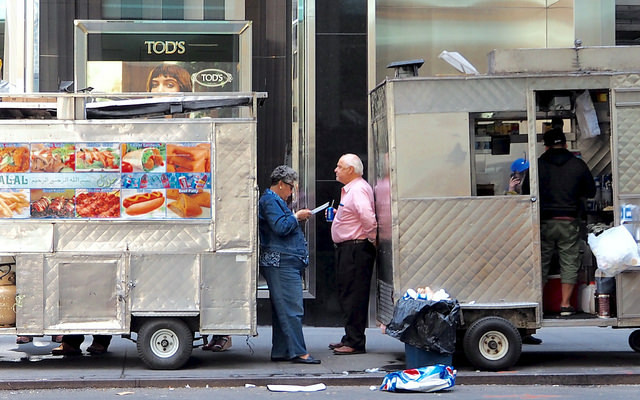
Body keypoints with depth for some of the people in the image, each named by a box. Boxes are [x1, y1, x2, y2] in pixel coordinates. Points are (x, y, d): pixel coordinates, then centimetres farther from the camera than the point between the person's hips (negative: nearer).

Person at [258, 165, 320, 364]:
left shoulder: (275, 201, 24)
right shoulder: (269, 201, -10)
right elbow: (280, 227, -20)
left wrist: (296, 217, 15)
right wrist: (297, 216, -7)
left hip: (284, 263, 11)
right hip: (281, 263, -11)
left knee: (282, 309, 11)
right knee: (291, 308, -12)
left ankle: (280, 351, 14)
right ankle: (298, 352, -12)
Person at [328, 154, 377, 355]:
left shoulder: (358, 189, -17)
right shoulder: (349, 189, 17)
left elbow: (367, 217, -29)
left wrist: (371, 239, -19)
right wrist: (337, 214, 15)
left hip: (356, 248, -11)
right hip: (346, 248, 11)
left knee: (354, 295, -8)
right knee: (347, 294, 15)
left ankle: (355, 342, -4)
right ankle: (349, 338, 23)